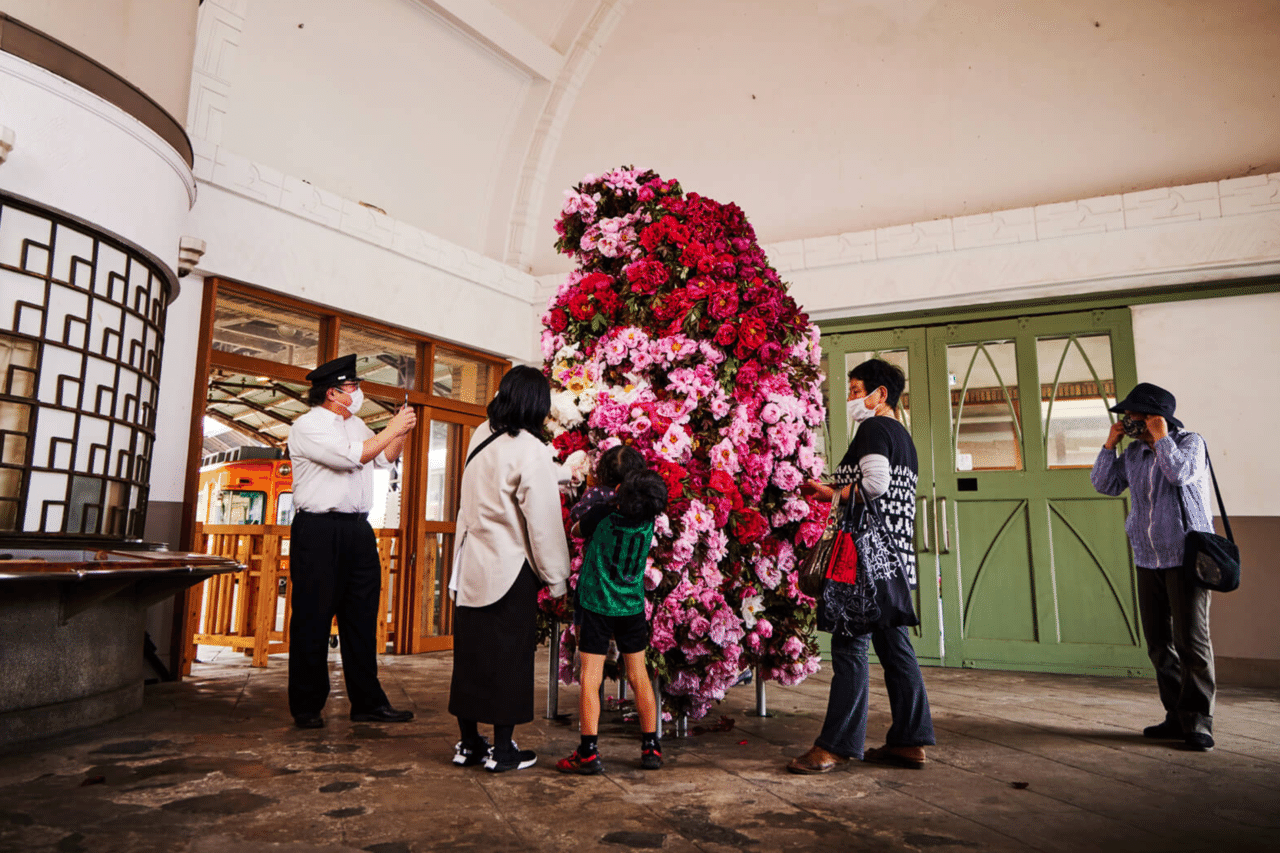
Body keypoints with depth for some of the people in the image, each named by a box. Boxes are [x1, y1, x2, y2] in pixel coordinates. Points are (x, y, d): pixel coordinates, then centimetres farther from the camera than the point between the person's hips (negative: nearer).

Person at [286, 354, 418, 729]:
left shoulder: (356, 425, 17)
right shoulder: (308, 426, -7)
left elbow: (384, 458, 24)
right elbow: (352, 456, -19)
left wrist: (403, 432, 8)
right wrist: (392, 429, -11)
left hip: (357, 529, 7)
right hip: (319, 532, -7)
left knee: (362, 618, 9)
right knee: (313, 619, 1)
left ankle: (367, 702, 17)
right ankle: (307, 707, 14)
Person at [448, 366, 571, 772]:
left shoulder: (481, 436, 6)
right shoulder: (531, 450, -15)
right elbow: (544, 522, -15)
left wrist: (561, 473, 32)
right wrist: (556, 578, -5)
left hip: (470, 567, 7)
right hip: (509, 571, -7)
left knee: (470, 653, 13)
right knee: (509, 656, 5)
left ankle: (468, 743, 25)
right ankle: (502, 750, 15)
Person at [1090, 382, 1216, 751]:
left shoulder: (1189, 441, -5)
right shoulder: (1133, 452, 10)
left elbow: (1179, 474, -23)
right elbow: (1105, 485, 9)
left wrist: (1161, 438, -14)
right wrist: (1110, 445, 3)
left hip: (1186, 557, -6)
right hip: (1148, 561, 6)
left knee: (1190, 640, -7)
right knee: (1159, 644, 8)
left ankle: (1197, 723, 1)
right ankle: (1177, 717, 17)